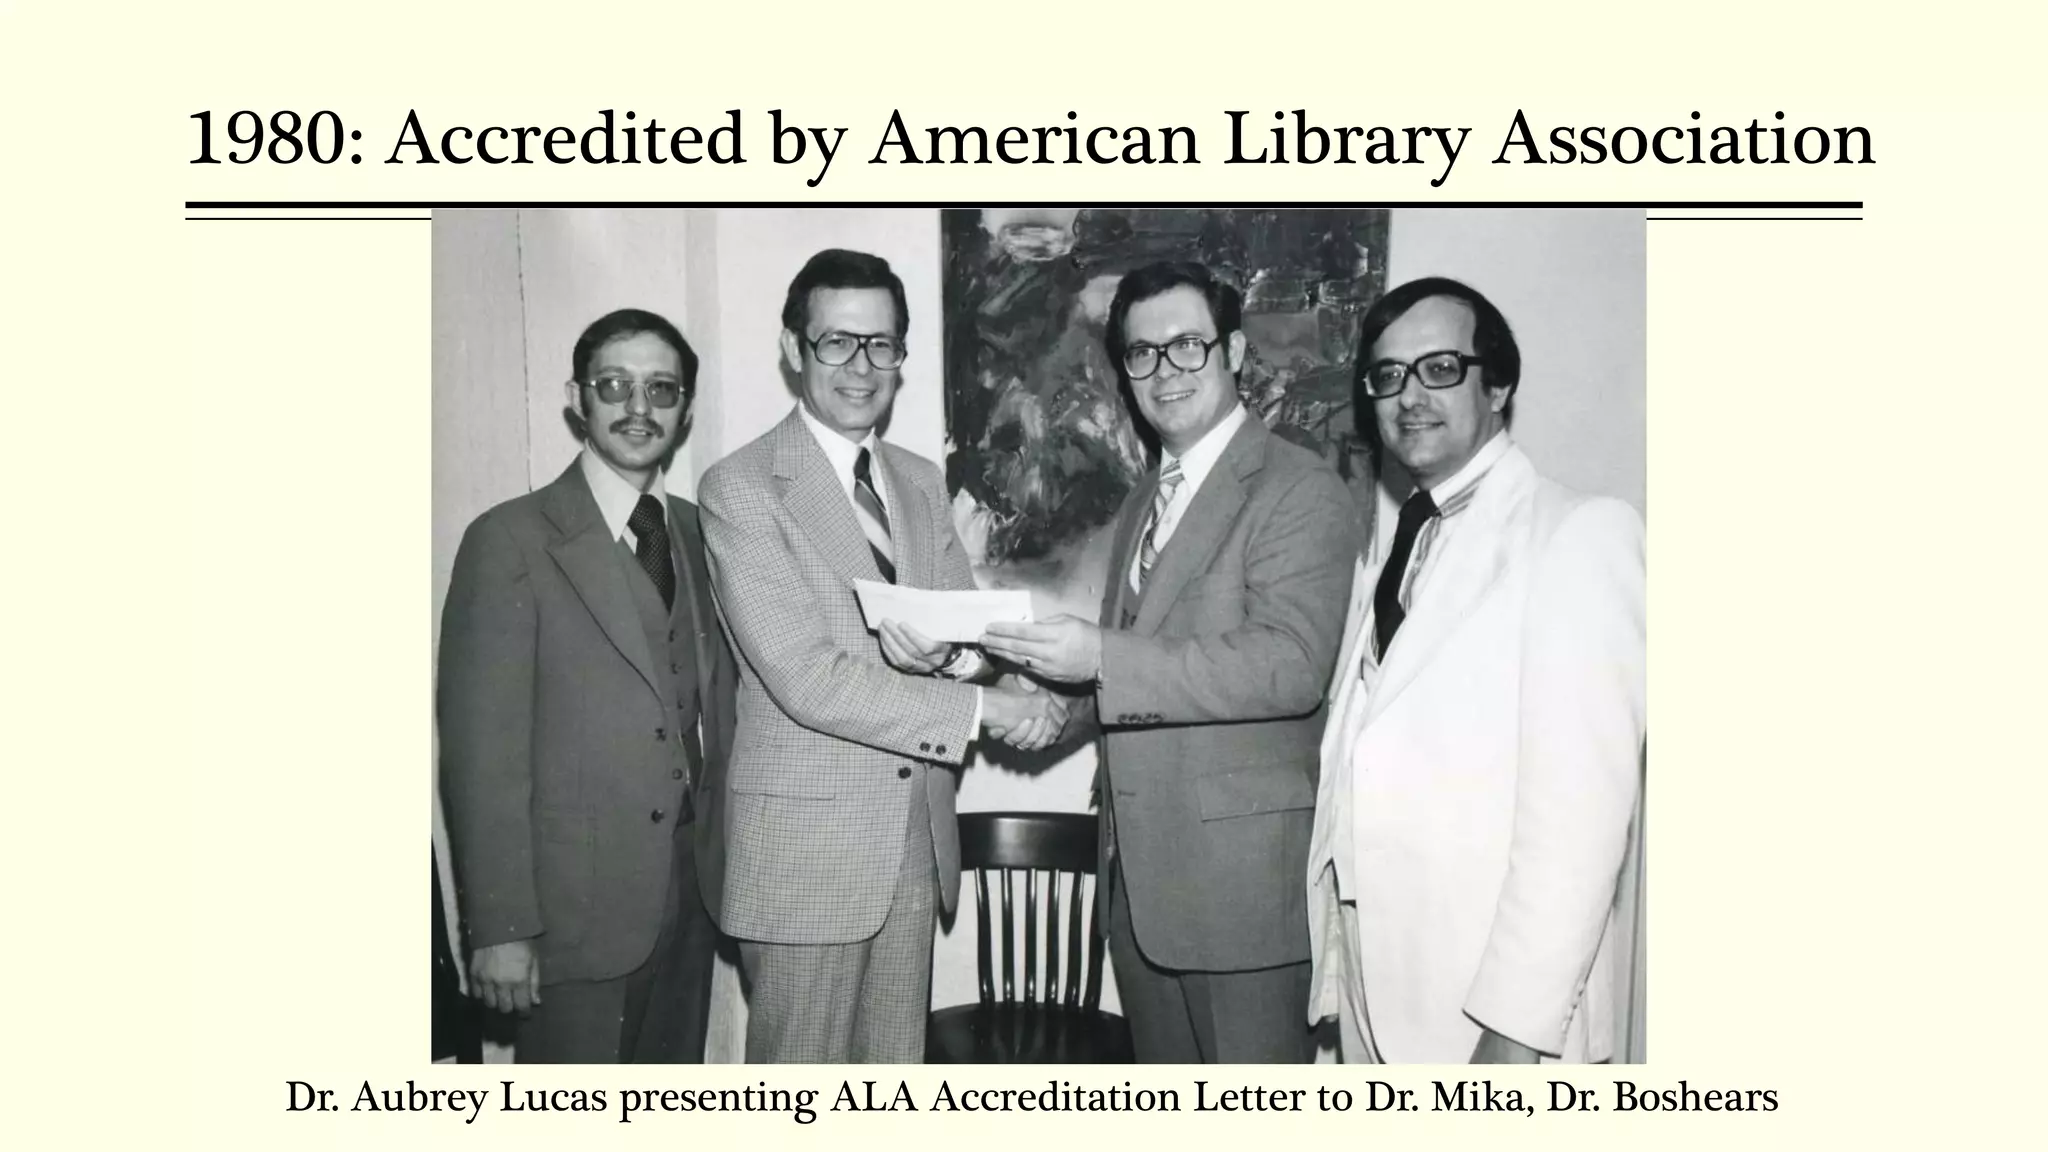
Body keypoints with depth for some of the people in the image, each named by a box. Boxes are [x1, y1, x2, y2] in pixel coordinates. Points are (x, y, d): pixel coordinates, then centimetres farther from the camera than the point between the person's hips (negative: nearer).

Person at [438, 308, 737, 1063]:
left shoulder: (699, 535, 9)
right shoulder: (512, 541, -9)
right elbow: (482, 750, -12)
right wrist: (500, 927, -14)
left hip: (691, 894, 6)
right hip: (576, 906, -5)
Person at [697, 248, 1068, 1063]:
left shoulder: (922, 482, 11)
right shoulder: (741, 489, -11)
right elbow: (807, 679, -19)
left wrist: (946, 644, -18)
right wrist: (982, 707, -19)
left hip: (918, 835, 6)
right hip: (805, 843, -6)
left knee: (898, 1066, 16)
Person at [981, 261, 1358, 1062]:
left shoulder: (1299, 490, -10)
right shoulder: (1143, 502, 17)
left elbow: (1291, 666, -22)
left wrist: (1102, 656, -28)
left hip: (1242, 869, -7)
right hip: (1138, 866, 8)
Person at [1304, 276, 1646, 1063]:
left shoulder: (1578, 534, -10)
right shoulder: (1393, 544, 12)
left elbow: (1581, 798, -17)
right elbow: (1357, 767, 9)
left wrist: (1519, 1023, -20)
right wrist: (1336, 968, 4)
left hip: (1488, 999, -6)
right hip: (1374, 987, 6)